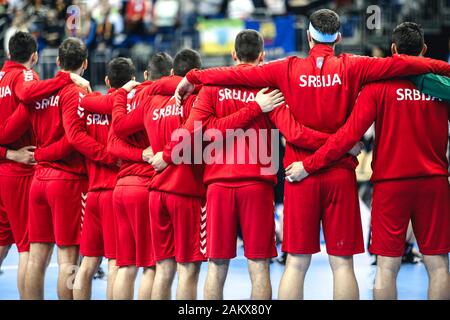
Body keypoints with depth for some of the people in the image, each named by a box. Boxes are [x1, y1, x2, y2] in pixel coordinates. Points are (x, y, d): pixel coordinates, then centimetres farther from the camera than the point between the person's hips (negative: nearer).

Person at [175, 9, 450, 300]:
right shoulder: (350, 67, 0)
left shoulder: (289, 69, 2)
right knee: (342, 262, 1)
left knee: (297, 263, 3)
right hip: (341, 175, -1)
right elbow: (399, 64, -2)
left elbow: (238, 74, 4)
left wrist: (192, 78, 12)